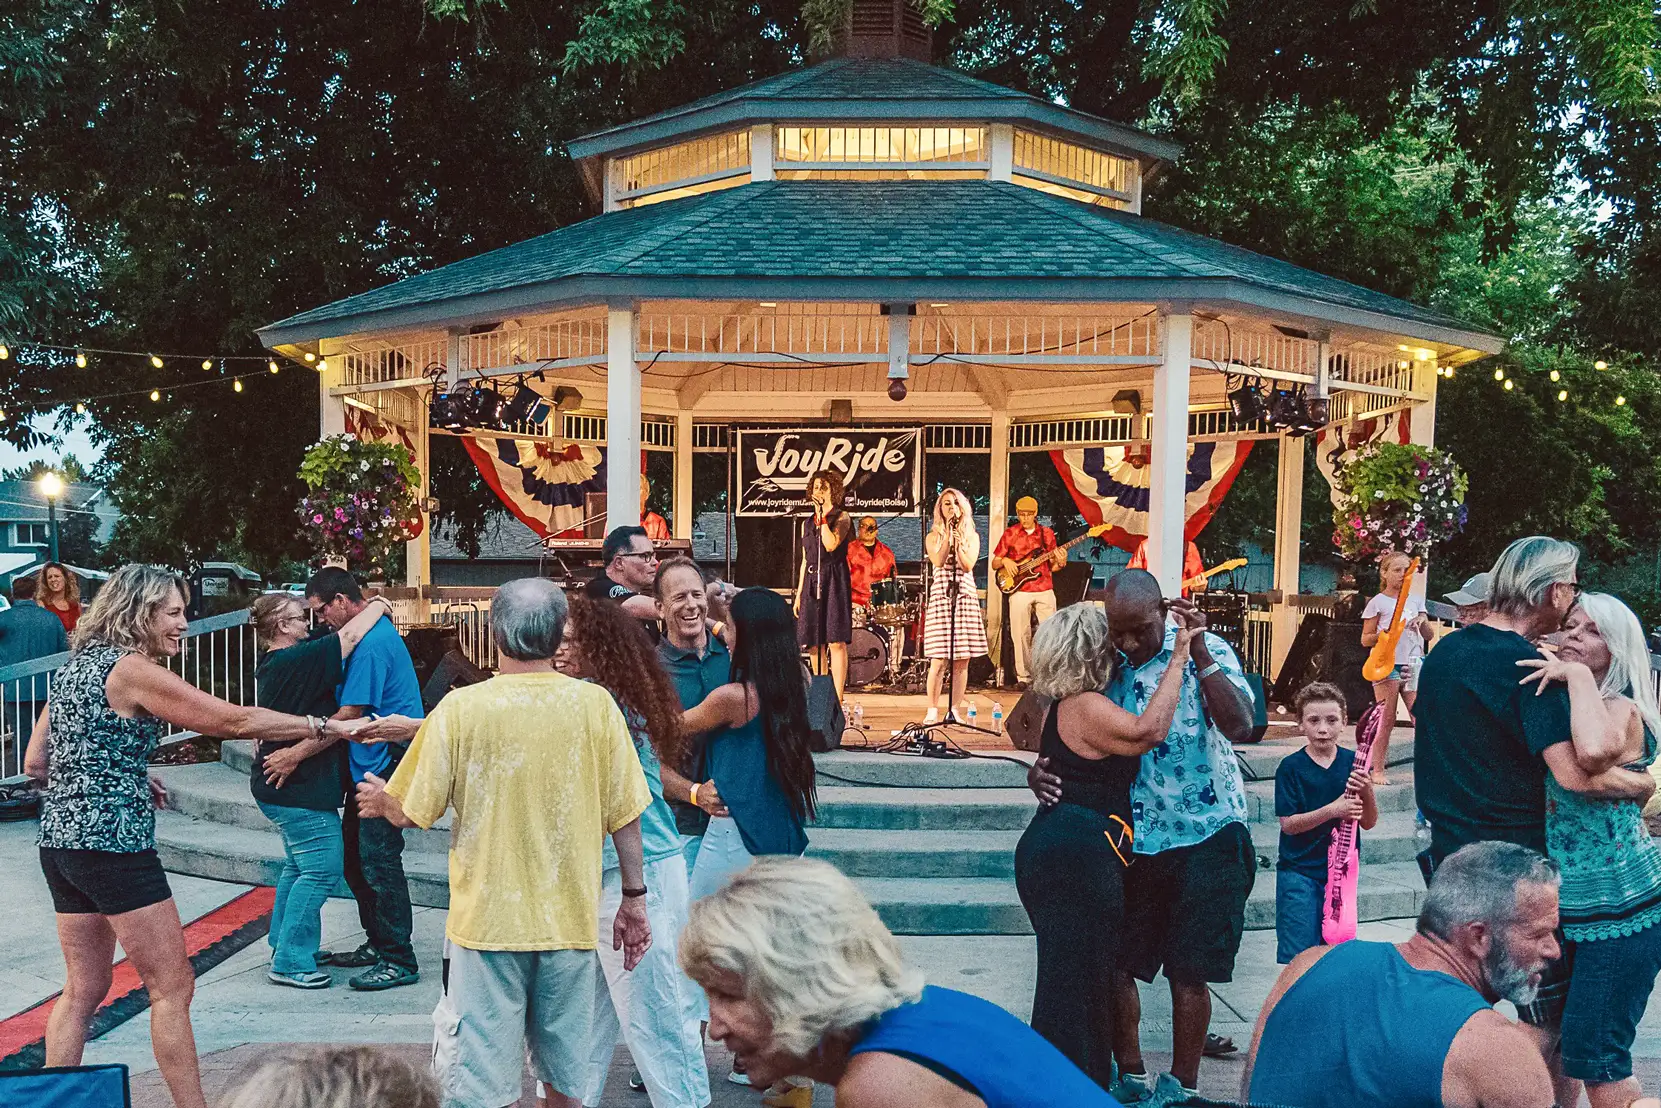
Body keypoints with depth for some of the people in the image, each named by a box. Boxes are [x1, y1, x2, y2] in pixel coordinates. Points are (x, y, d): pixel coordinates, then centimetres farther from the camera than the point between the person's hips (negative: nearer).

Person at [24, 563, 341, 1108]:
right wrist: (322, 725, -9)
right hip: (112, 844, -9)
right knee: (172, 986, -1)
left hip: (61, 840, 9)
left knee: (83, 989, 16)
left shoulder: (76, 665, 13)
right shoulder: (133, 670, -13)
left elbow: (35, 763, 16)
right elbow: (236, 721, -15)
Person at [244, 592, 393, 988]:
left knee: (299, 866, 21)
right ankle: (290, 962, 2)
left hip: (281, 787, 11)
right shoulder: (295, 661, -21)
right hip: (301, 790, -11)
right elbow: (349, 636, -21)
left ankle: (284, 946, 31)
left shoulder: (273, 664, 10)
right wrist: (377, 606, -7)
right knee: (321, 870, -4)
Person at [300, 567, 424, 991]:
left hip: (385, 764, -11)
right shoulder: (373, 632, 14)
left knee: (378, 861, -6)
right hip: (371, 764, 11)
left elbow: (350, 714, -21)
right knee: (354, 856, 15)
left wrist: (296, 753, -17)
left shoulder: (371, 643, -19)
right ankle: (378, 944, 26)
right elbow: (351, 708, 22)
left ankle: (399, 961, 3)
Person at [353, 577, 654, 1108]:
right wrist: (634, 897, 10)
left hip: (488, 920, -2)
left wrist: (381, 801, 19)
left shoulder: (460, 708, -10)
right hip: (571, 921, 2)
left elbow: (412, 813, -3)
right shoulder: (595, 704, -6)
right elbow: (625, 814, -2)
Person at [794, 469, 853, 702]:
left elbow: (831, 545, -16)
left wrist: (823, 516, -11)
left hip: (834, 581, -5)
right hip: (811, 582, 6)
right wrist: (799, 594, 14)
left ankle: (837, 701, -11)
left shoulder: (841, 517, 2)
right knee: (815, 644, 5)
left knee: (836, 641, -10)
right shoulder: (807, 523, 18)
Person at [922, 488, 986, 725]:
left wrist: (957, 539, -7)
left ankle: (953, 711, 9)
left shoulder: (971, 536, 13)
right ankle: (933, 711, 1)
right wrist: (948, 535, -8)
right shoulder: (933, 536, 8)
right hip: (940, 597, -2)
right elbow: (938, 562, -10)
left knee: (962, 661, 1)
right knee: (939, 660, -7)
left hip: (965, 597, 2)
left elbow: (968, 565, -3)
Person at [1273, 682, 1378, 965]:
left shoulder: (1353, 763, 1)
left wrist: (1367, 790, -18)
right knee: (1298, 955, -5)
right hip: (1299, 872, -3)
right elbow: (1288, 824, -12)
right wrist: (1333, 809, -24)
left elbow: (1368, 823, 2)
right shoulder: (1291, 766, -8)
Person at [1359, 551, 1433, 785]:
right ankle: (1378, 770, 6)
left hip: (1414, 664, 4)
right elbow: (1365, 640, -1)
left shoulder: (1416, 599, 12)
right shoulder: (1378, 602, -1)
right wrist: (1384, 634, -20)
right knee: (1386, 720, -2)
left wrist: (1423, 622, -6)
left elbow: (1429, 636, 15)